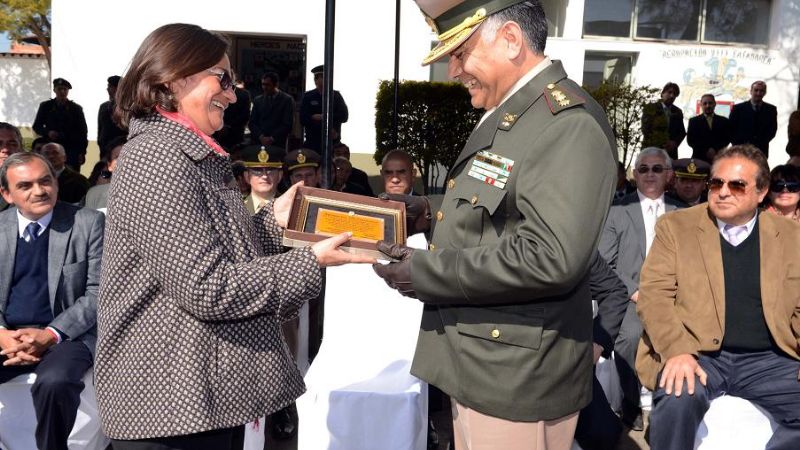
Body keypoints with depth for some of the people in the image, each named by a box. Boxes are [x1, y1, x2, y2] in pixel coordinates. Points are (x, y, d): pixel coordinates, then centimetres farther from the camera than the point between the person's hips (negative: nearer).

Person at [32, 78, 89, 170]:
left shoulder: (76, 108, 9)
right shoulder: (45, 106, 11)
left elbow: (83, 131, 7)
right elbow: (36, 126, 14)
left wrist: (82, 153, 0)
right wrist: (47, 132, -8)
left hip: (72, 150, -1)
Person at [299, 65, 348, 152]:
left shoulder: (336, 96, 9)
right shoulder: (308, 97, 6)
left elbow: (344, 116, -2)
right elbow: (303, 120, -5)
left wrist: (322, 117, -9)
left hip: (333, 143, 1)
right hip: (312, 143, 0)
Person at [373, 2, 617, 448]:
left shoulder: (569, 122, -19)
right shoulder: (503, 117, 12)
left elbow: (549, 258, -29)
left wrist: (424, 274, -22)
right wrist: (413, 254, 3)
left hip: (517, 383, -9)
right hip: (478, 370, 9)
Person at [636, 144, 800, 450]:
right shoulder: (676, 227, 6)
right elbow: (654, 293, -3)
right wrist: (676, 351, -20)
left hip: (767, 361, 3)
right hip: (695, 355, -2)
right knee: (679, 397, -33)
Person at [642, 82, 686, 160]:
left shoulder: (678, 112, 16)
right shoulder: (650, 108, 4)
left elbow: (682, 132, 15)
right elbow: (645, 129, -5)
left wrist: (674, 143, -6)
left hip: (671, 152, 3)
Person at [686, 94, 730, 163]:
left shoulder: (723, 121, 13)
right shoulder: (694, 121, 10)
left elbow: (727, 139, 8)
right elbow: (690, 140, 2)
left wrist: (715, 150, -9)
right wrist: (706, 150, -9)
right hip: (699, 158, -1)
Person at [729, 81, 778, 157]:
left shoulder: (771, 109, 9)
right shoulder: (738, 108, 4)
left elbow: (773, 130, 7)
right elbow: (731, 130, 3)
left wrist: (760, 143, -8)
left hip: (761, 151, 1)